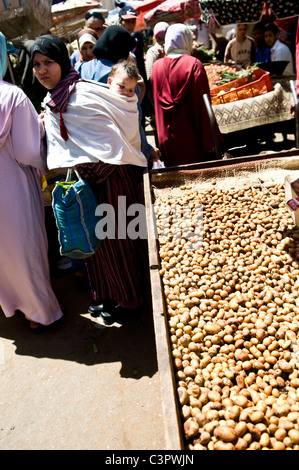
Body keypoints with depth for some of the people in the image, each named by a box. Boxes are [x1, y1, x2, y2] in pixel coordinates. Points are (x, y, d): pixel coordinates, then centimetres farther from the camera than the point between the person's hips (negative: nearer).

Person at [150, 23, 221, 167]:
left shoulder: (156, 66, 4)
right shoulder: (194, 65, -9)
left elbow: (154, 103, 11)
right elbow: (203, 106, -11)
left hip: (166, 141, 4)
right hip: (191, 139, -4)